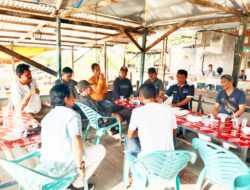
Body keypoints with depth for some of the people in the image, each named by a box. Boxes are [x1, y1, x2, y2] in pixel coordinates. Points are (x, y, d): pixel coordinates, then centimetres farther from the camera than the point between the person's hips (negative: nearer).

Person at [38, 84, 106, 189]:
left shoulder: (48, 116, 8)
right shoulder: (72, 115, -17)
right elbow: (76, 142, -30)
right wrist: (80, 166, -17)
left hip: (45, 165, 8)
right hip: (63, 166, -8)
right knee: (100, 149, 9)